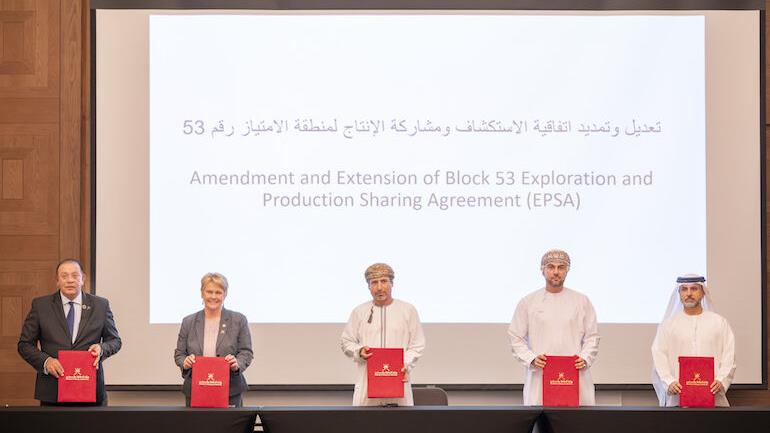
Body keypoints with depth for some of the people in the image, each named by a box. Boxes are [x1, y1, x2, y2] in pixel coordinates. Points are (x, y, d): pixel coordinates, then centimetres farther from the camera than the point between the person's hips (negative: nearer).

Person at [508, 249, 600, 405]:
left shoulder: (582, 301, 11)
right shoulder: (527, 303, 8)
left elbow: (592, 336, 12)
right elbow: (516, 338, 8)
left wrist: (585, 358, -6)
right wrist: (531, 359, -7)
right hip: (540, 377, -1)